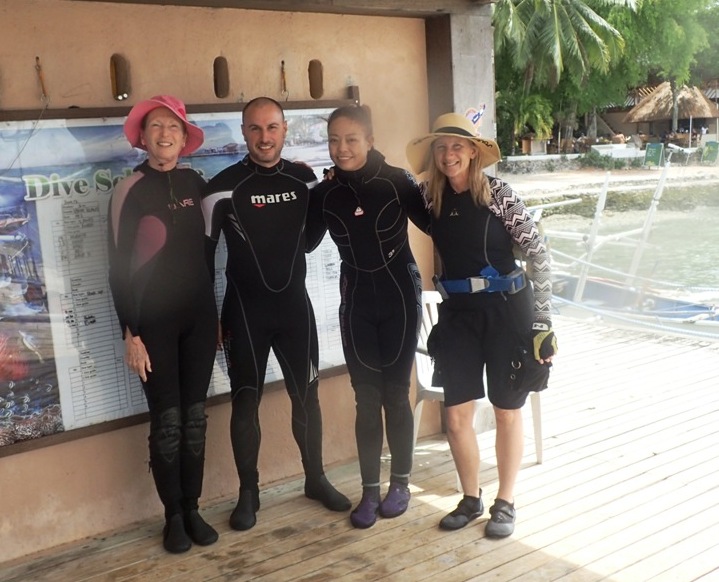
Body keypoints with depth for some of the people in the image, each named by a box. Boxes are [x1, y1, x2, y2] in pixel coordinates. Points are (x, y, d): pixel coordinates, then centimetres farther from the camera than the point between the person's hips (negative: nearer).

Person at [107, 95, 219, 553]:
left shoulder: (195, 183, 6)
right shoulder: (130, 190, -7)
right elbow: (120, 266, -8)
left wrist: (214, 313, 11)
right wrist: (131, 333, -11)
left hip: (199, 315, 4)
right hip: (154, 320, -4)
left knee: (195, 417, 8)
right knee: (167, 420, 1)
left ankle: (193, 509, 20)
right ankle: (173, 516, 15)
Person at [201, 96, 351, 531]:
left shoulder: (305, 180, 1)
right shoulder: (224, 187, -9)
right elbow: (204, 252, -4)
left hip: (295, 303, 3)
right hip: (245, 308, -3)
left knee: (307, 395, 10)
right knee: (246, 402, 5)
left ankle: (316, 479, 27)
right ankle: (249, 493, 18)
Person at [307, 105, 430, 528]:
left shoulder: (397, 181, -8)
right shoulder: (325, 194, 0)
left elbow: (432, 224, -4)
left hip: (400, 297, -2)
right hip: (356, 302, 2)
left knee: (396, 394, 5)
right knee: (366, 398, 5)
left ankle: (400, 483, 22)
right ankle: (370, 491, 17)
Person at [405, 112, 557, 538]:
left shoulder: (498, 193, -11)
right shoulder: (433, 199, 2)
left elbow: (538, 254, -10)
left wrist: (542, 321, -12)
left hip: (506, 309, -4)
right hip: (457, 312, 4)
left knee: (508, 411, 8)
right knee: (457, 415, 5)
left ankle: (506, 502, 26)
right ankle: (471, 498, 27)